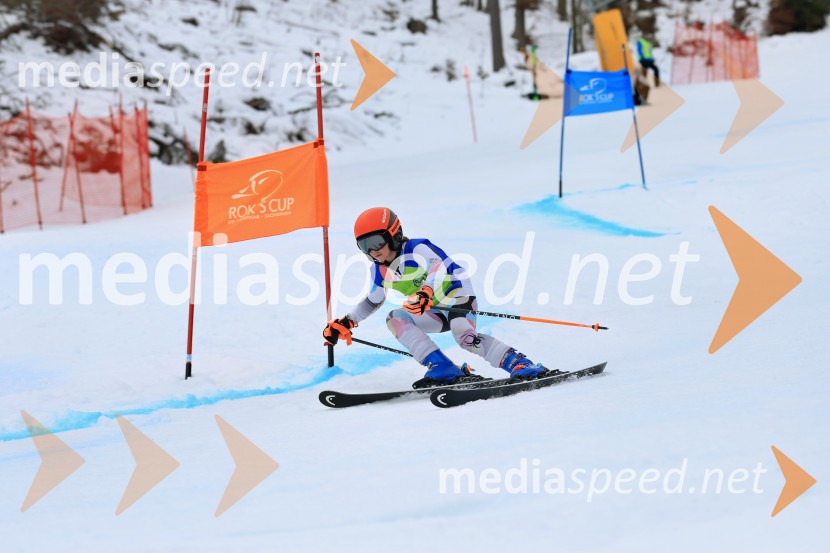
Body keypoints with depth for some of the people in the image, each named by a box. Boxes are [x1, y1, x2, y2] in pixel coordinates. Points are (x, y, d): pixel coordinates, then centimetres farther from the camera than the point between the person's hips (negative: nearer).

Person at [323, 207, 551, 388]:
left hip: (458, 295, -8)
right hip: (435, 313, 8)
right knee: (395, 318, -16)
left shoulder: (417, 249, -19)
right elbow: (373, 300, 20)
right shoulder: (380, 271, 3)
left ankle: (521, 365, -38)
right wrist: (346, 323, 13)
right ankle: (443, 369, -29)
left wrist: (426, 293, -58)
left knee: (464, 336, -35)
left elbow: (437, 268, -39)